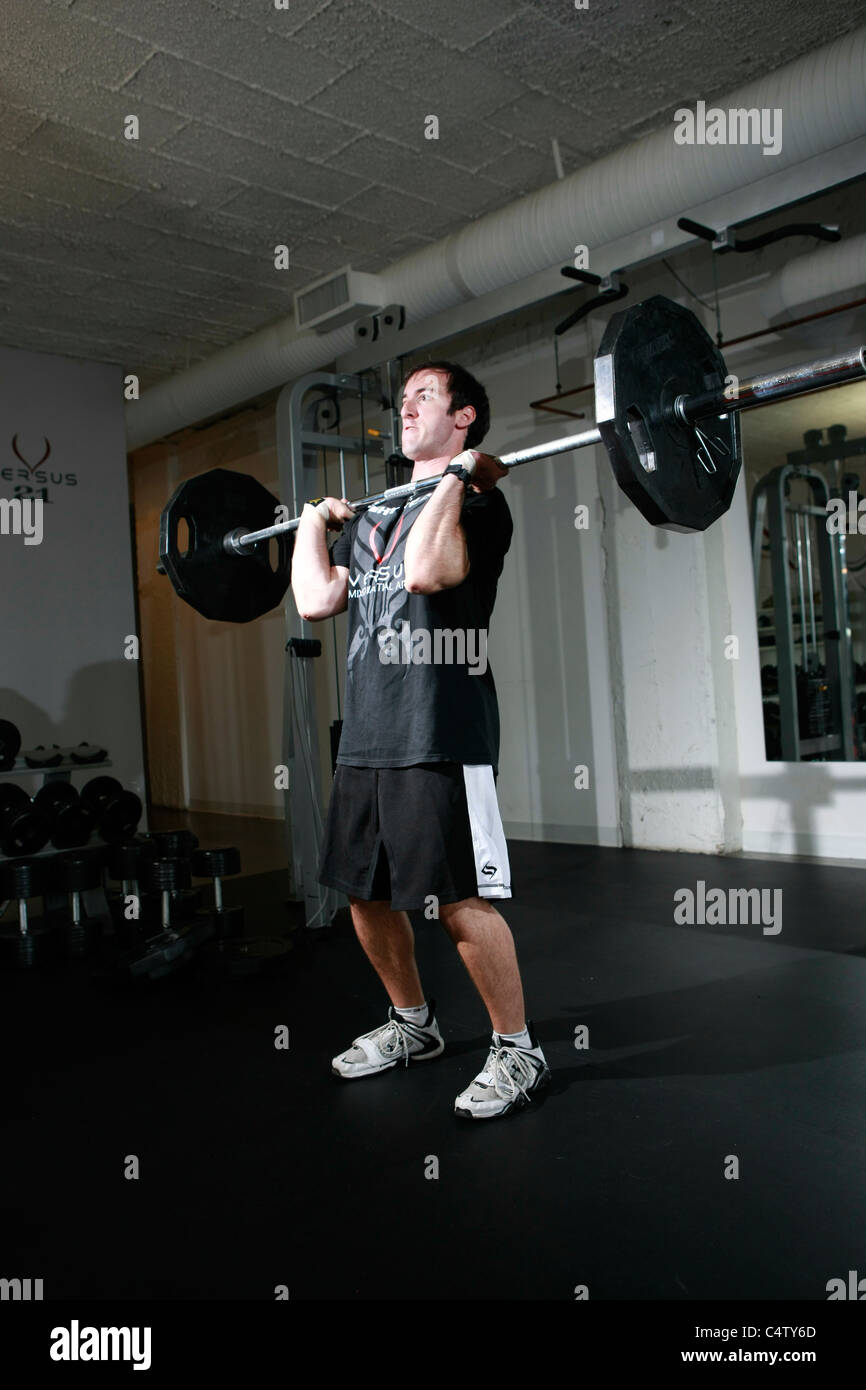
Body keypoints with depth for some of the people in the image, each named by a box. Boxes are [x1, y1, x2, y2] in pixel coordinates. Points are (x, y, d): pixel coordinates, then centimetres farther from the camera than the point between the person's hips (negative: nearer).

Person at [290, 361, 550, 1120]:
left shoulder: (477, 501, -2)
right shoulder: (372, 517, 21)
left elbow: (427, 572, -23)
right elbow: (316, 600, 12)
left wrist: (457, 474, -15)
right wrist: (314, 522, 22)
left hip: (441, 737, -8)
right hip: (365, 736, 8)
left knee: (460, 901, -7)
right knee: (365, 892, 15)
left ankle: (518, 1051, 13)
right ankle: (413, 1024, 35)